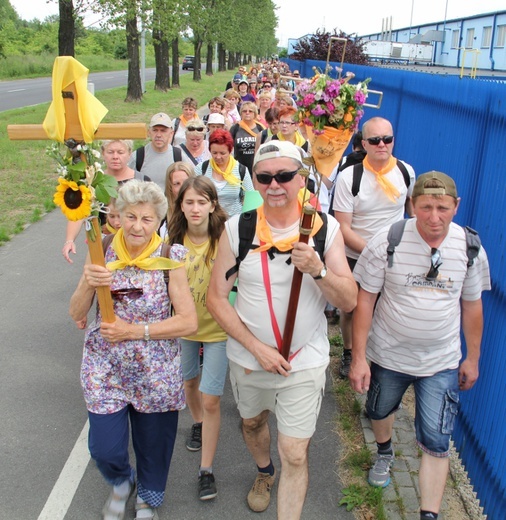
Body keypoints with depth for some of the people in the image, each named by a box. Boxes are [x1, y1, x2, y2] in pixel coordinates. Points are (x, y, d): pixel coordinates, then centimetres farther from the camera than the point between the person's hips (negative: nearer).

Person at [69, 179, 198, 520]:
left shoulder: (170, 259, -13)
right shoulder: (101, 253, -7)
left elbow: (189, 322, -16)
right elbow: (77, 314, -4)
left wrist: (134, 330, -22)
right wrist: (89, 284, -25)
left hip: (156, 374, -1)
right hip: (105, 371, 2)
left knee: (153, 447, 16)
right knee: (104, 449, 9)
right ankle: (121, 483, 46)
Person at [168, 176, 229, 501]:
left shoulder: (224, 238, -18)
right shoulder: (175, 239, -10)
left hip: (217, 327, -4)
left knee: (211, 400, -2)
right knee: (190, 381, 26)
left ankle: (207, 470, 14)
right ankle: (198, 424, 57)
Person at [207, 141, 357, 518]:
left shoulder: (326, 228, -11)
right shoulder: (237, 229, -10)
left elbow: (349, 301, -11)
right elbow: (216, 297, -7)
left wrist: (318, 270, -31)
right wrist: (257, 348, -15)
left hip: (305, 361, -2)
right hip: (247, 357, 3)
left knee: (294, 454, -1)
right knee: (252, 422, 27)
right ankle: (265, 473, 59)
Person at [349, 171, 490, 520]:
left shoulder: (470, 248, -10)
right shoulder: (387, 242, -18)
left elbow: (472, 305, 3)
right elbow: (365, 300, -13)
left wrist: (473, 358, 9)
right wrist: (358, 358, -13)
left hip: (442, 362, 0)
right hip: (388, 354, 0)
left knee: (436, 442, -1)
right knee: (380, 411, 25)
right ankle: (385, 453, 58)